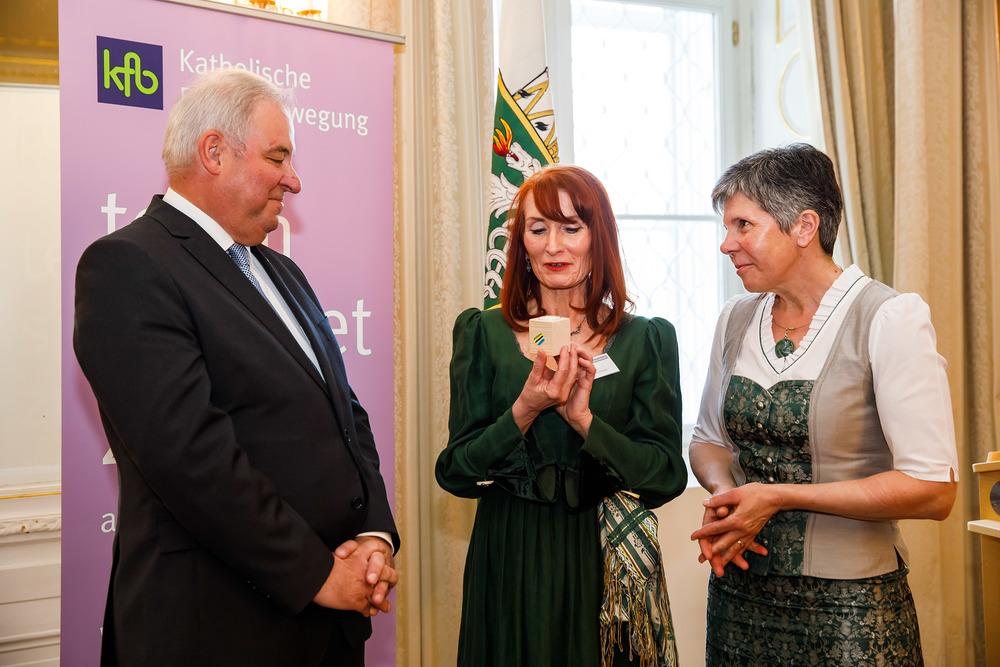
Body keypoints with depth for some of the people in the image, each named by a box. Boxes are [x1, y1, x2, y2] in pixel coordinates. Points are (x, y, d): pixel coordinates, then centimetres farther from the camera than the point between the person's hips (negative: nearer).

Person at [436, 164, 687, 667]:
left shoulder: (647, 339, -2)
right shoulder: (482, 333, -1)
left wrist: (583, 419, -21)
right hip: (509, 563, 0)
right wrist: (524, 411, -21)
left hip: (609, 562, 0)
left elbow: (666, 478, -7)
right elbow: (456, 473, -5)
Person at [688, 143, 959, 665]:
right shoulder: (736, 319, 3)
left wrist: (780, 496, -20)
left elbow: (932, 490, -18)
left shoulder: (892, 319, -14)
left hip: (847, 609, -5)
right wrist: (723, 493, -9)